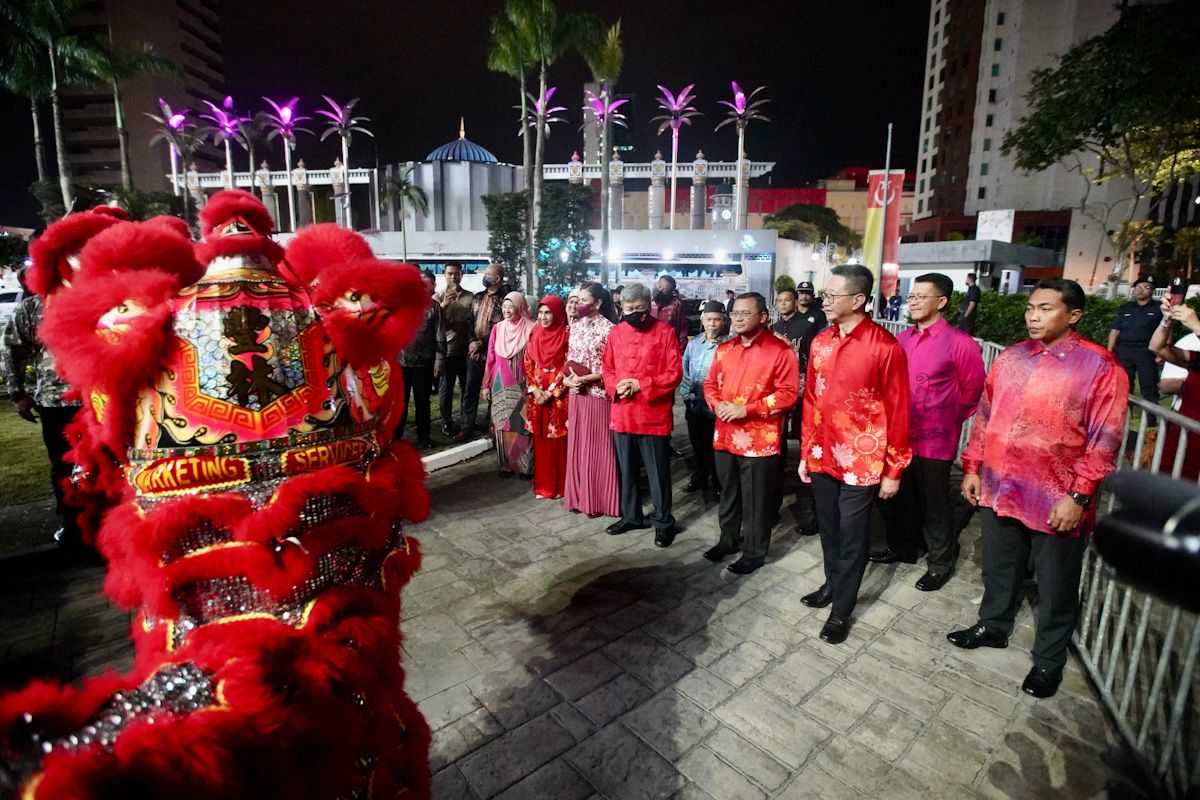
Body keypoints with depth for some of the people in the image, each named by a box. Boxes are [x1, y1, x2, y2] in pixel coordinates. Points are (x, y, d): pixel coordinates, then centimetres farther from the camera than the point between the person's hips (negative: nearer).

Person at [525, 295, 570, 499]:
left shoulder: (566, 335, -6)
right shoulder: (534, 335, 9)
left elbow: (568, 367, -9)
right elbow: (527, 365, 9)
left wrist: (551, 392, -14)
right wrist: (535, 390, -5)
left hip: (558, 397, -4)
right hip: (537, 397, 4)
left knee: (558, 440, 1)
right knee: (540, 441, 8)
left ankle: (559, 485, 11)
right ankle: (543, 485, 18)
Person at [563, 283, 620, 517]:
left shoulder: (608, 329, -10)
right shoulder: (576, 326, 10)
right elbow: (569, 358, 14)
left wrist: (585, 379, -18)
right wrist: (567, 378, -5)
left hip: (598, 394, -6)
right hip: (576, 394, 6)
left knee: (598, 446, 2)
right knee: (577, 445, 11)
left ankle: (599, 499, 14)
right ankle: (579, 496, 23)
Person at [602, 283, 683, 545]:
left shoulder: (665, 332, -6)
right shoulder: (616, 333, 8)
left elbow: (675, 373, -10)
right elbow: (607, 370, 12)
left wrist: (641, 385, -18)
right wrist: (617, 386, -10)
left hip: (654, 415, -4)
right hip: (622, 415, 5)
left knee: (658, 473, 5)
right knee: (627, 471, 17)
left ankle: (663, 522, 21)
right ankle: (631, 516, 34)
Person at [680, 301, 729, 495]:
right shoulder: (694, 343, 4)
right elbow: (685, 369, 11)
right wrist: (686, 392, 3)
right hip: (695, 404, 5)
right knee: (698, 444, 19)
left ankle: (719, 482, 28)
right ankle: (699, 478, 38)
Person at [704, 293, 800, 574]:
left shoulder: (780, 350, -9)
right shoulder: (724, 349, 10)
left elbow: (789, 393, -14)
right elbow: (710, 383, 16)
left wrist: (746, 409, -19)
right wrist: (717, 404, -7)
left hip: (759, 439, -6)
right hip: (725, 435, 6)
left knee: (756, 499, 5)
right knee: (728, 493, 19)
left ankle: (754, 551, 21)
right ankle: (728, 539, 36)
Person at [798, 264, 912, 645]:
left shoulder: (886, 347, -13)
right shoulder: (820, 342, 4)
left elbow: (897, 412, -10)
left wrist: (894, 470, -7)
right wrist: (805, 453, 11)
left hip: (862, 462, -5)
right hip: (823, 457, 5)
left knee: (852, 536, 9)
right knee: (828, 528, 20)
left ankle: (842, 609, 25)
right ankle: (832, 585, 42)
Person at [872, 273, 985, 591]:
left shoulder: (959, 343, -11)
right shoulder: (902, 339, 5)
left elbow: (973, 389, -2)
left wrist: (950, 418, 7)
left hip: (934, 440, -5)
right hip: (898, 435, 5)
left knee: (934, 502, 8)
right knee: (897, 496, 18)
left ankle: (941, 562, 29)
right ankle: (902, 547, 39)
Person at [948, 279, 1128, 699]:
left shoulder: (1100, 366, -10)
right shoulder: (1011, 357, 5)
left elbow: (1104, 440, -12)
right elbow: (985, 416, 10)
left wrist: (1078, 496, -15)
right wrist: (972, 467, 7)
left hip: (1056, 502, -4)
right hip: (999, 490, 5)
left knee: (1056, 586, 13)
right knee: (999, 569, 21)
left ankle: (1049, 659, 32)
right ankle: (992, 626, 43)